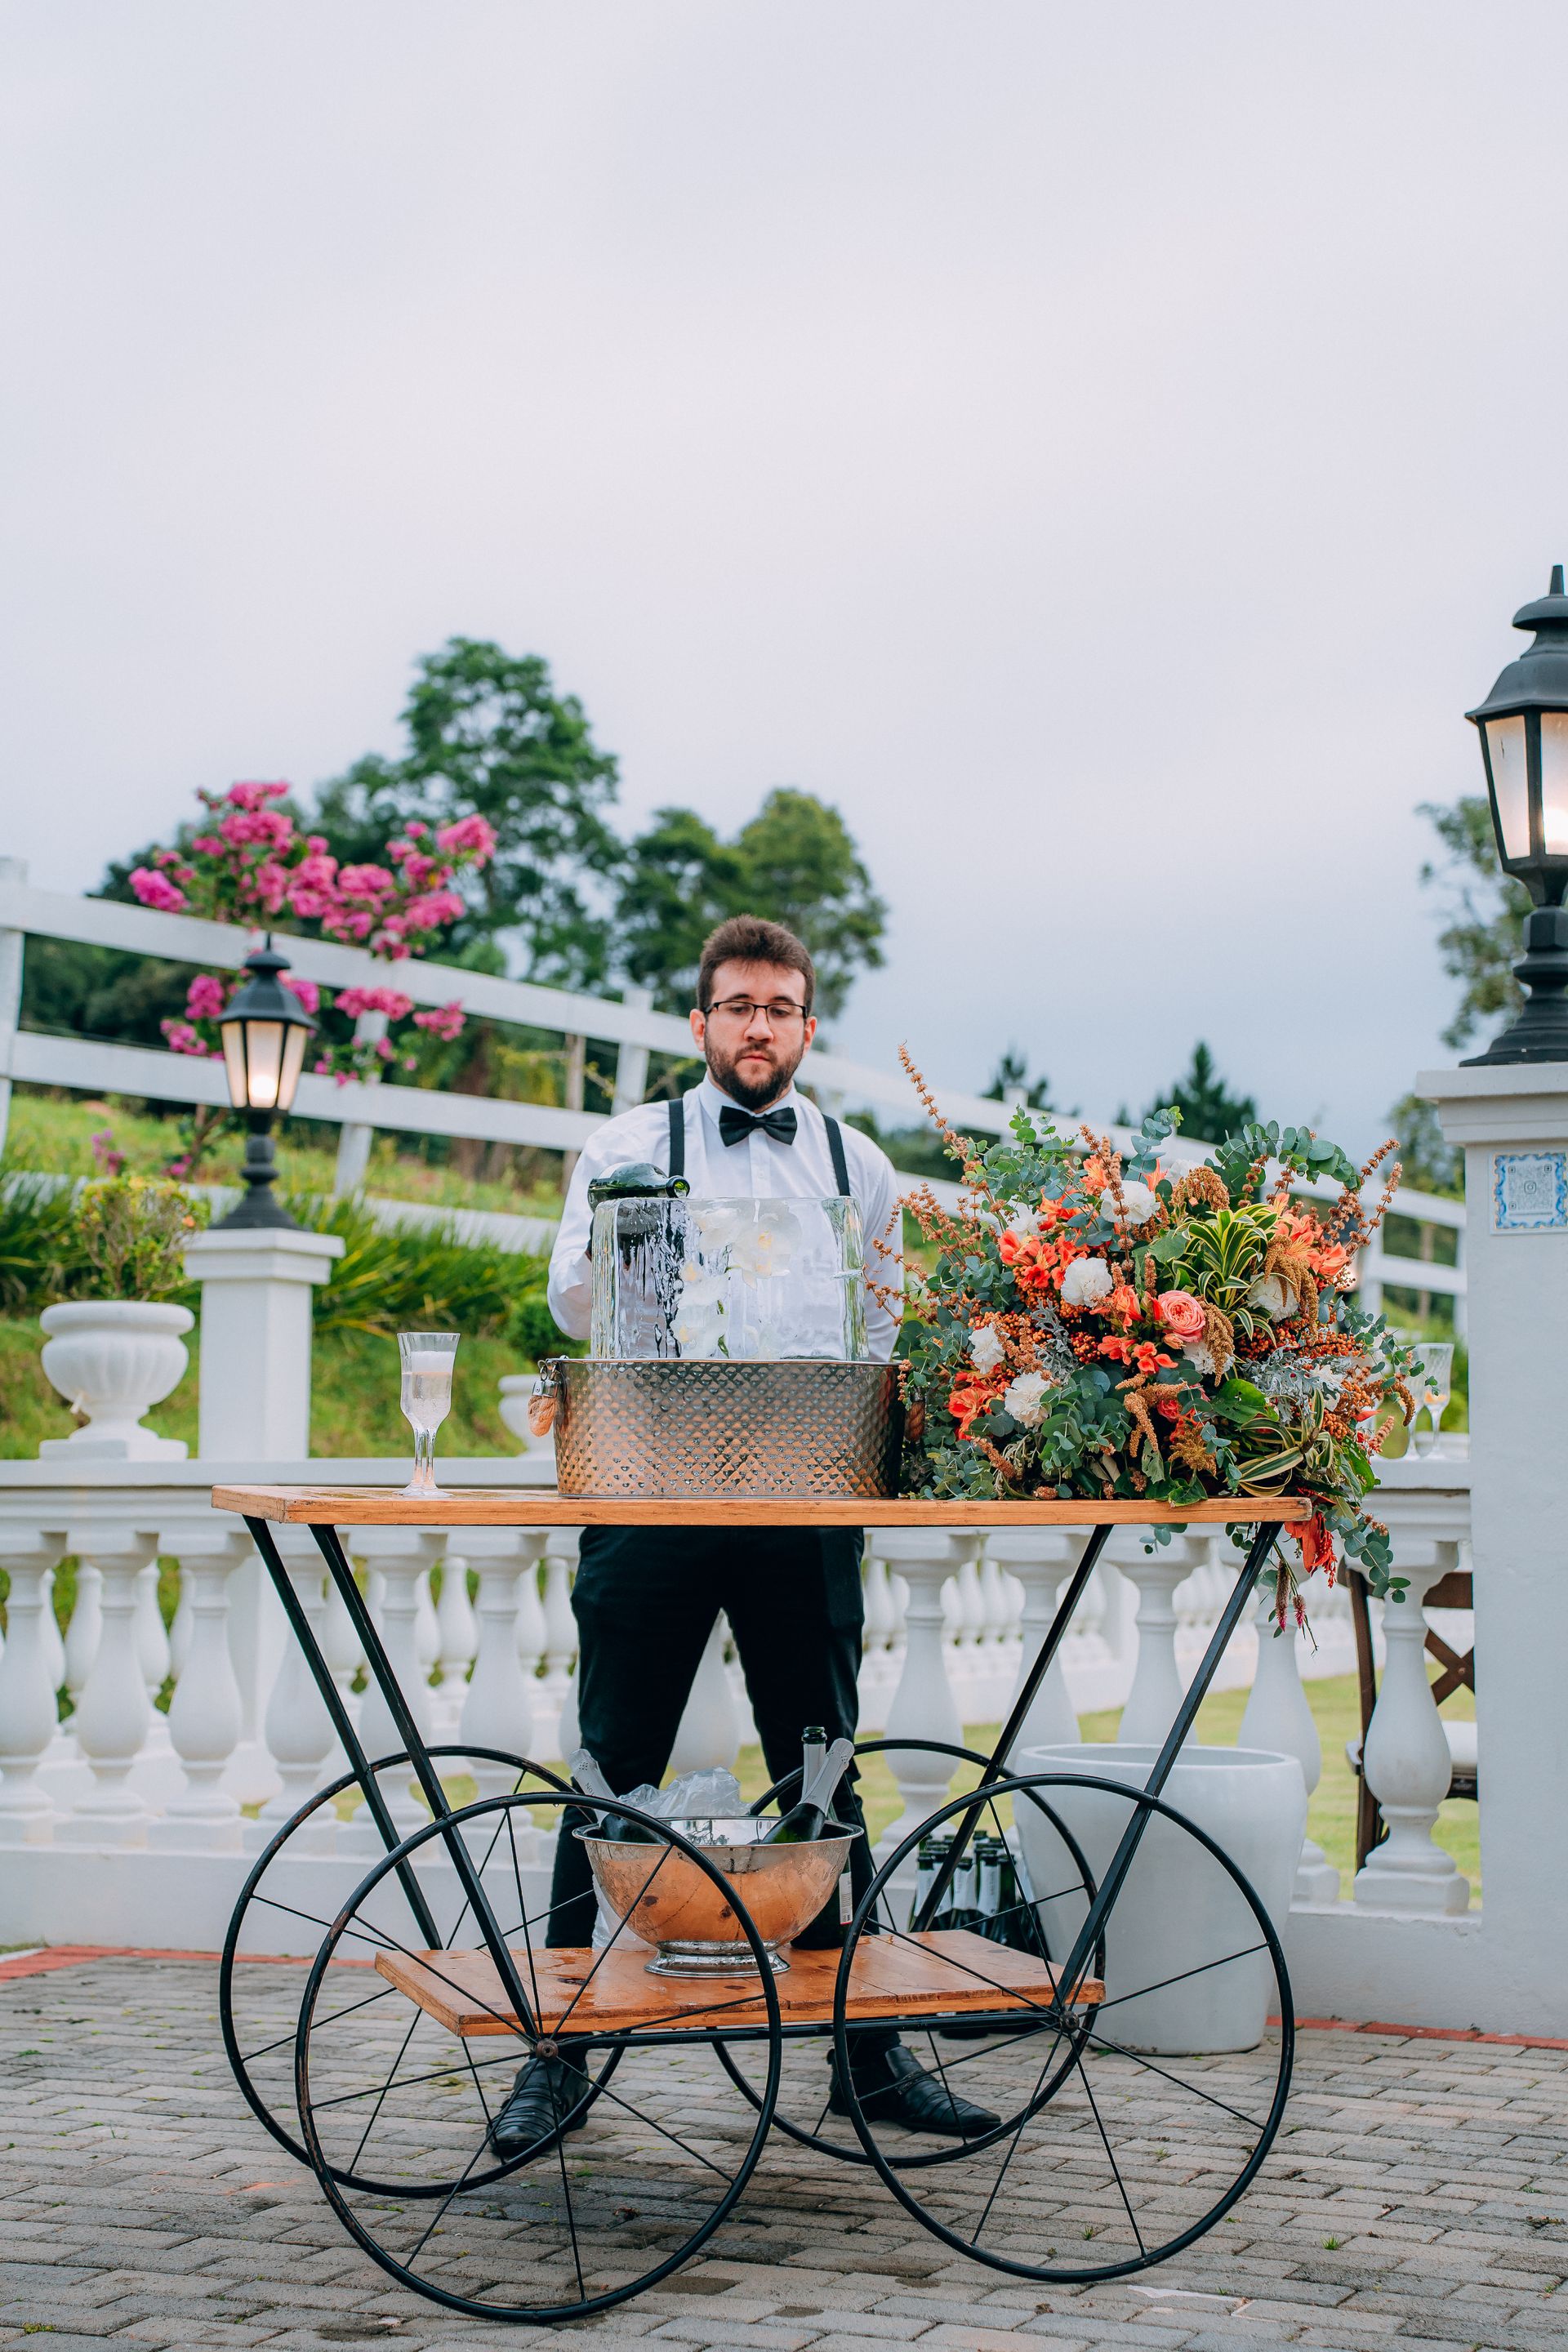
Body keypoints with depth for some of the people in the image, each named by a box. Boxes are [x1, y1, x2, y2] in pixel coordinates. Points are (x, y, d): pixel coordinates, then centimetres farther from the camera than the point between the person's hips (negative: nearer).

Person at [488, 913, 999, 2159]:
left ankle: (867, 2043, 17)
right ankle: (562, 2050, 11)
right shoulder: (633, 1144, 8)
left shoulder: (859, 1168, 13)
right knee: (614, 1772, 2)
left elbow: (881, 1336, 12)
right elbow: (574, 1302, 0)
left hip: (805, 1504, 2)